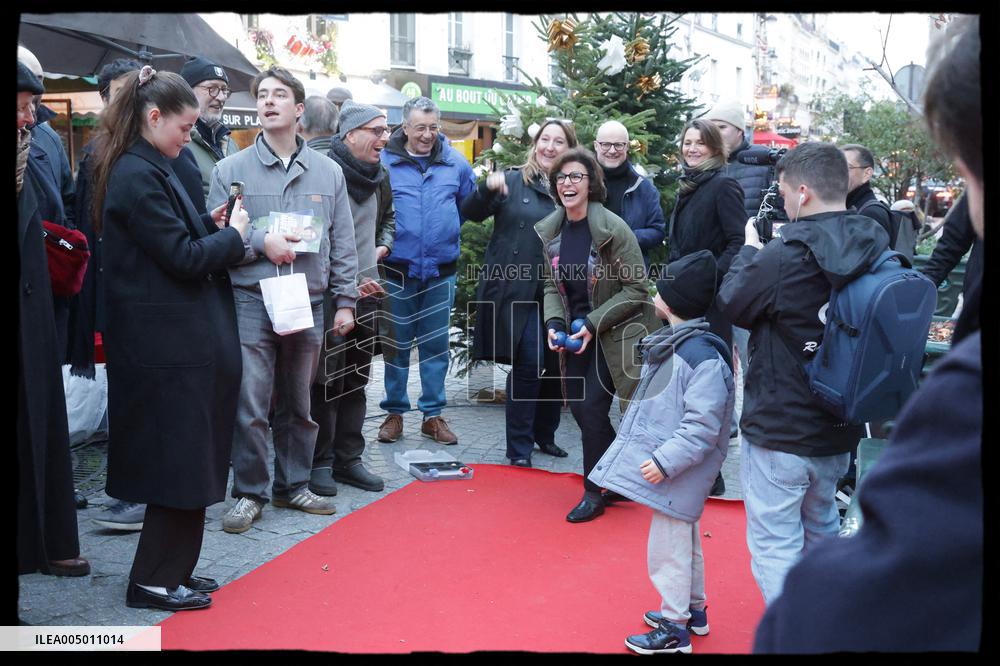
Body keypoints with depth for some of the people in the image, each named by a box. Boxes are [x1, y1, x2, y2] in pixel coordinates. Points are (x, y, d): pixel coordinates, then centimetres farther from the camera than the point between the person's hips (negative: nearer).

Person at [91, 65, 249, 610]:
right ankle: (154, 580, 12)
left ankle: (172, 571, 26)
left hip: (175, 339, 10)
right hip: (170, 344, -10)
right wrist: (231, 235, -5)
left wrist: (208, 225, 6)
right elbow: (182, 258, -19)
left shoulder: (145, 168, 14)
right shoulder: (138, 175, -17)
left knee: (187, 459, 16)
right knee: (180, 461, 0)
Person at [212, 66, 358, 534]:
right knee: (251, 405, -3)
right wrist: (260, 243, -16)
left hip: (309, 304, 2)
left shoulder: (328, 172, 8)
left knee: (299, 404, 13)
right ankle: (249, 493, 12)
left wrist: (344, 301, 4)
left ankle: (293, 486, 27)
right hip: (251, 302, -2)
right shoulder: (230, 170, 2)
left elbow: (343, 244, 9)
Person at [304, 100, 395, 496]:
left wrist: (384, 244, 8)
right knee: (327, 379, -1)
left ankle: (348, 459, 22)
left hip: (366, 290, 8)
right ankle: (321, 462, 10)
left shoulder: (380, 176, 10)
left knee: (356, 380, 12)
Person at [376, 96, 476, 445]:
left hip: (441, 270, 2)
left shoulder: (454, 162, 3)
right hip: (397, 269, -2)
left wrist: (447, 230, 4)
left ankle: (433, 414, 19)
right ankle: (395, 412, 21)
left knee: (436, 345, 9)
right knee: (395, 344, 8)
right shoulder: (384, 161, -4)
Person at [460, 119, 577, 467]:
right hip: (517, 289, -4)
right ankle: (519, 447, 3)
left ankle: (545, 434, 31)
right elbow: (471, 213, -4)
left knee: (556, 365, 10)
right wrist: (487, 189, -22)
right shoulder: (514, 181, 2)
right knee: (529, 363, -9)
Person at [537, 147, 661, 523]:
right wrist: (554, 323, -8)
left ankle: (594, 494, 8)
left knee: (592, 407, -11)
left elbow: (636, 290, -14)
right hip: (578, 332, 6)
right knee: (578, 407, 6)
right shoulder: (551, 231, 2)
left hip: (614, 333, -6)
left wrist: (594, 324, -19)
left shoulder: (612, 228, -17)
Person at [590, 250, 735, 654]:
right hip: (663, 461, 10)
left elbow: (702, 427, -25)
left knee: (669, 546, 0)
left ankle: (675, 629, 14)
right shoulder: (668, 344, 8)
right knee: (684, 539, 22)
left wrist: (665, 461, -26)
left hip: (678, 472, -10)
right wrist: (643, 448, 21)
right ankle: (693, 610, 39)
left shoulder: (703, 357, -23)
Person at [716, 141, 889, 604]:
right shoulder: (875, 250, -3)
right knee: (822, 524, 27)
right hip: (840, 429, 8)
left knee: (774, 544, 4)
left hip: (779, 430, -7)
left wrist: (750, 251, 8)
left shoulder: (784, 257, -24)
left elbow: (731, 304, -8)